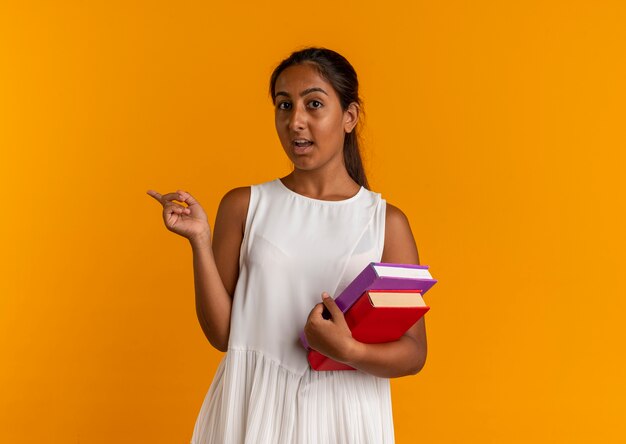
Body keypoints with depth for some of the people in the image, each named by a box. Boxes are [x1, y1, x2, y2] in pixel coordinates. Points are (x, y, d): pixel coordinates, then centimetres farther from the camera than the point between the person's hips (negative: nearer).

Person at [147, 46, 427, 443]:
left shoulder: (387, 222, -3)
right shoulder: (244, 206, -2)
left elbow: (414, 353, -3)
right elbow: (222, 334, -4)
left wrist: (349, 352, -21)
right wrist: (199, 240, -13)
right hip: (254, 409, 0)